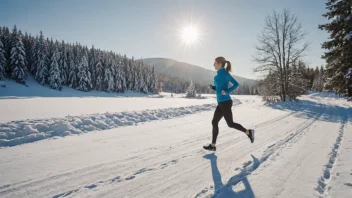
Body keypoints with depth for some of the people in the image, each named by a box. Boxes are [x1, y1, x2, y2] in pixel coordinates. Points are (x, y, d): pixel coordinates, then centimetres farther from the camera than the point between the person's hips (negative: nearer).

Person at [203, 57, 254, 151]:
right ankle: (213, 145, 12)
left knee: (230, 124, 1)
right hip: (221, 103, 10)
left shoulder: (224, 73, -11)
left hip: (225, 102, -10)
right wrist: (213, 87, 7)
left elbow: (236, 84, -13)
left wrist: (227, 92, -23)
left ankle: (248, 132, 20)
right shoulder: (220, 74, 15)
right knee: (214, 122, 8)